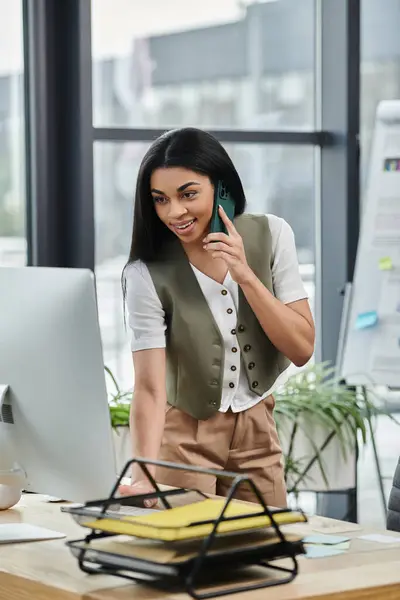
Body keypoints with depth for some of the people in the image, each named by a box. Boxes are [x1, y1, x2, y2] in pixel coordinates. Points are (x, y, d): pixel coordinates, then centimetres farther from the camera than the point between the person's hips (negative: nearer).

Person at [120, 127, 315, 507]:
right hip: (184, 434, -3)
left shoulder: (271, 235, -11)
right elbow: (149, 388, -27)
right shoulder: (147, 273, -22)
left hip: (258, 430, 3)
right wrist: (143, 478, -43)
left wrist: (245, 275, -24)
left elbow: (302, 349, -12)